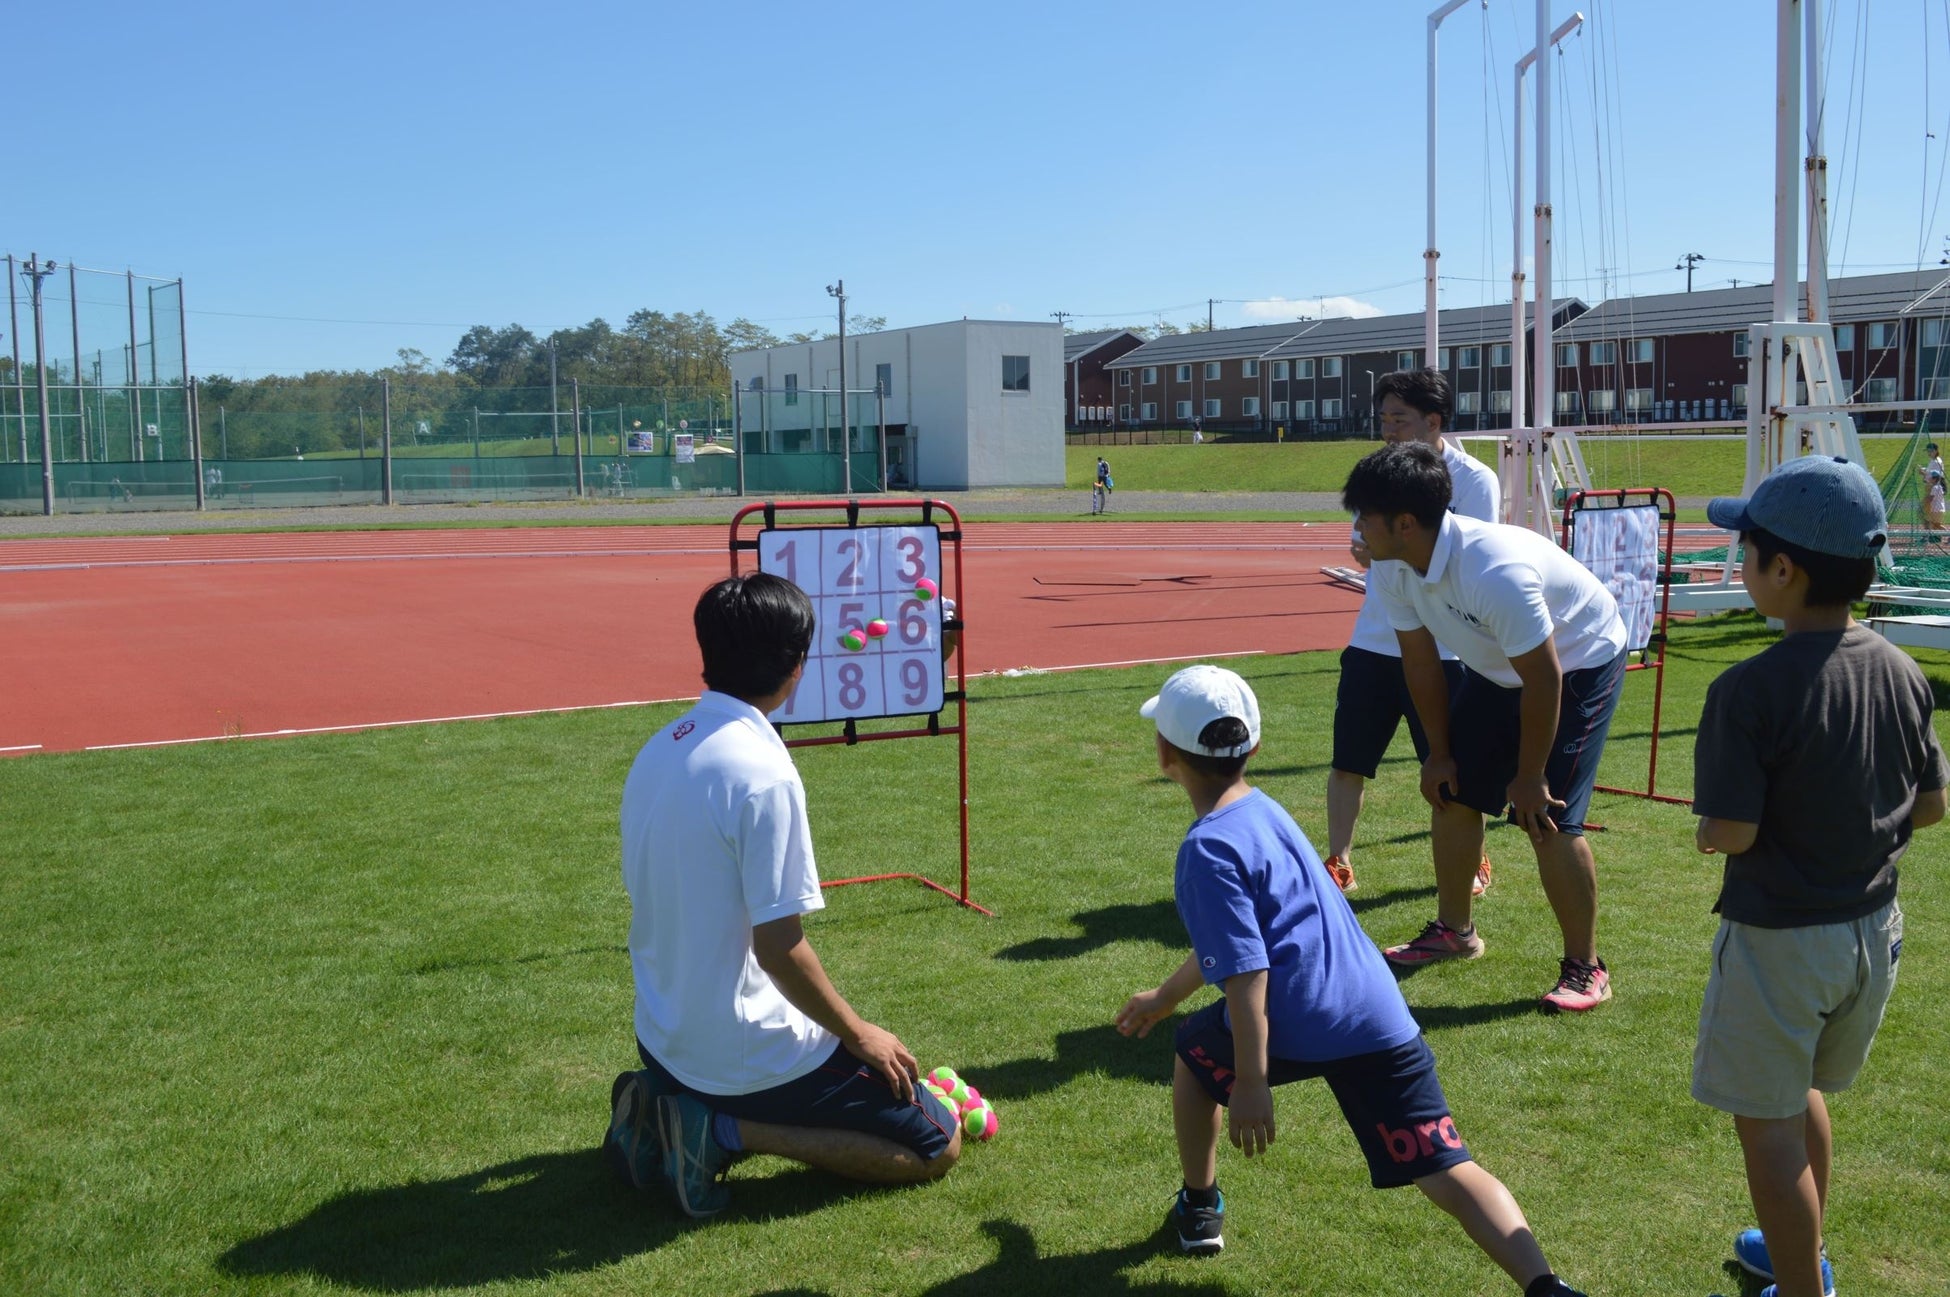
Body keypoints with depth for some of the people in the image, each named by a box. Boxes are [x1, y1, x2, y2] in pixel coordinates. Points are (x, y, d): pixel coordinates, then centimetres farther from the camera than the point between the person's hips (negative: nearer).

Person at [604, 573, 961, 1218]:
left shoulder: (659, 750, 2)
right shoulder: (762, 774, -24)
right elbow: (779, 946, -24)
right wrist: (860, 1036, -8)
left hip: (662, 1039, 8)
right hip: (745, 1059, -8)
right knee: (938, 1145, 5)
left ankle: (663, 1107, 11)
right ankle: (731, 1131, -8)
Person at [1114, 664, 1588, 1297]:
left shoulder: (1208, 849, -8)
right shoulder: (1265, 811, 19)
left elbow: (1245, 971, -16)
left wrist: (1250, 1082, -11)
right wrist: (1165, 995, 44)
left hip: (1295, 1027, -6)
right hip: (1381, 1021, 6)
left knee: (1195, 1049, 26)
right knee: (1449, 1171, 0)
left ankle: (1200, 1209, 39)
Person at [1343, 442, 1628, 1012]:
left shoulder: (1496, 572, -40)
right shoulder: (1389, 572, -16)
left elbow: (1544, 679, -30)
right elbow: (1420, 661, -2)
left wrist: (1529, 776, -20)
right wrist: (1440, 752, 2)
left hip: (1580, 663, -8)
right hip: (1495, 668, 8)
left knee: (1547, 818, -14)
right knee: (1452, 791, 8)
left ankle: (1584, 969, 2)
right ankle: (1454, 931, 27)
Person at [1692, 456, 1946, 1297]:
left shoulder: (1750, 689, -25)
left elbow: (1728, 833, -24)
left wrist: (1711, 831, -2)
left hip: (1779, 938, -8)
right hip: (1874, 927, 8)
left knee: (1768, 1124, 9)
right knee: (1802, 1094, 27)